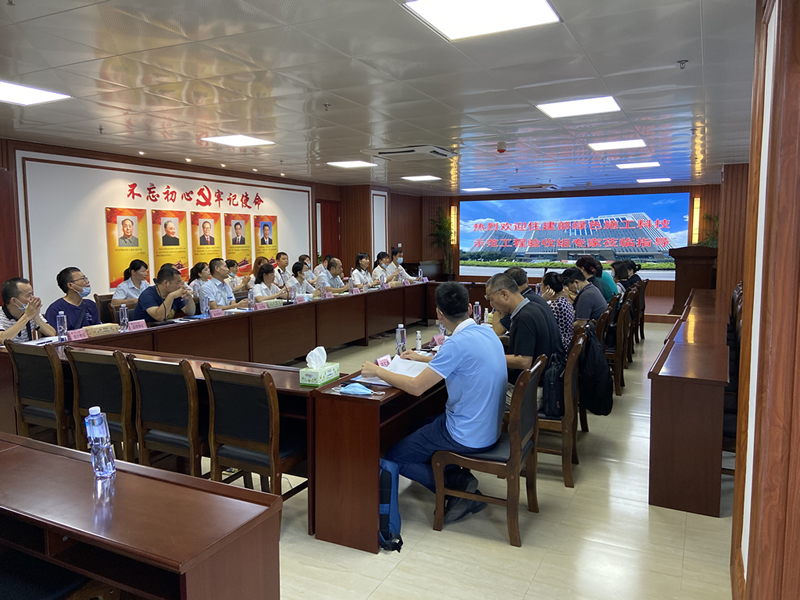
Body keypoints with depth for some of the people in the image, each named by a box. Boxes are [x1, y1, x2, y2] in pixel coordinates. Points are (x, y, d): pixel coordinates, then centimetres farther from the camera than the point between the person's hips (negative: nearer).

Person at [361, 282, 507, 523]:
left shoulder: (458, 343, -26)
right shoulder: (487, 333, 1)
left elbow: (416, 387, -22)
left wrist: (377, 371, -9)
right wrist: (423, 358, 29)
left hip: (468, 437, -9)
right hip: (487, 427, 9)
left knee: (394, 457, 5)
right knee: (416, 425, 27)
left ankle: (457, 483, -1)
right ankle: (461, 479, 10)